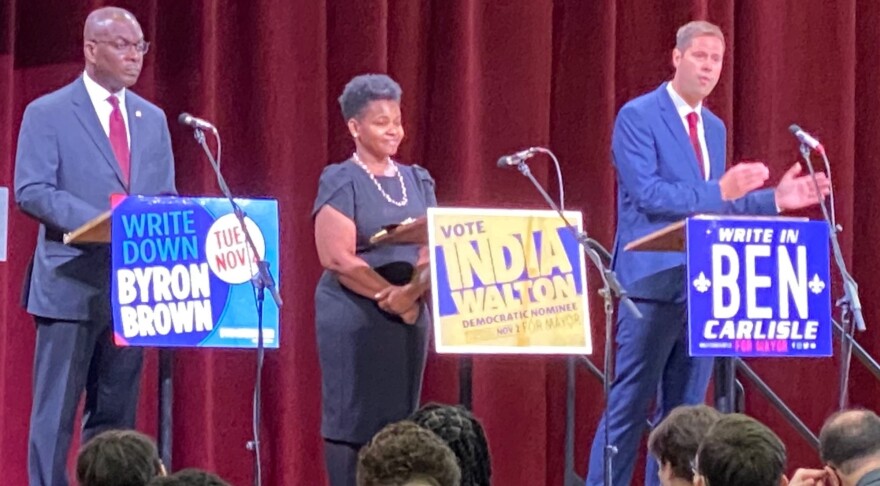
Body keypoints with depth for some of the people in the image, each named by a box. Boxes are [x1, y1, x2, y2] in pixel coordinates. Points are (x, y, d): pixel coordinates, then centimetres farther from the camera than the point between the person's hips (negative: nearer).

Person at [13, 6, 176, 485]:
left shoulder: (152, 119, 14)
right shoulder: (47, 113, -3)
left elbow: (165, 198, 15)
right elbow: (30, 191, -11)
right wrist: (102, 222, -23)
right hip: (71, 284, -5)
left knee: (116, 414, 8)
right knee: (56, 411, -4)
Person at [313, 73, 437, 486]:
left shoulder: (418, 181, 12)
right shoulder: (341, 182, -4)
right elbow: (338, 258, -13)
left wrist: (412, 293, -13)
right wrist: (390, 298, -14)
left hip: (411, 315, 6)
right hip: (354, 315, -5)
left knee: (400, 420, 3)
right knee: (352, 418, -6)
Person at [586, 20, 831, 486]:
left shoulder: (714, 128, 16)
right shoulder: (637, 116, -7)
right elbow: (647, 195, -17)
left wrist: (774, 199, 7)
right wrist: (719, 191, -24)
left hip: (703, 285, 7)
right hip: (654, 281, -7)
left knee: (685, 410, 8)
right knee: (628, 407, -7)